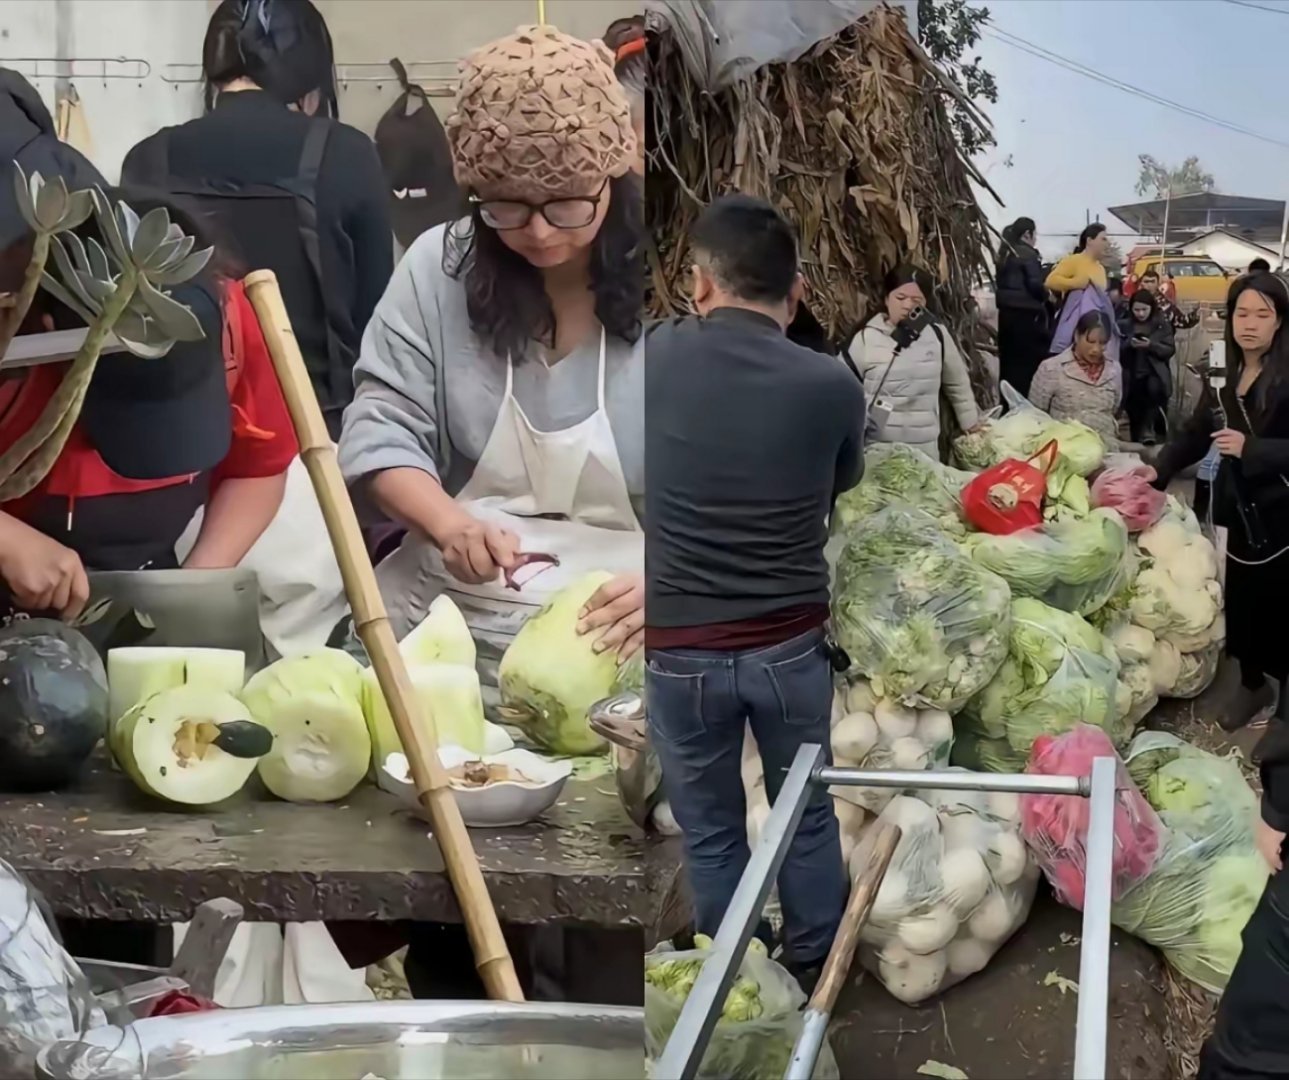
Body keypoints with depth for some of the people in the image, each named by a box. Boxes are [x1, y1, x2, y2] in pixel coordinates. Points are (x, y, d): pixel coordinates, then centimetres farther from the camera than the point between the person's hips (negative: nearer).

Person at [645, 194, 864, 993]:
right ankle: (818, 966, 37)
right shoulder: (831, 385, -10)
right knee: (808, 814, 20)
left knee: (711, 828, 16)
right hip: (791, 644, 1)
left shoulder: (661, 357, -12)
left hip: (679, 648, 0)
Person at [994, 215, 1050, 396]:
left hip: (1005, 311, 7)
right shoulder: (1028, 254, -9)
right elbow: (1035, 284, -15)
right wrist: (1046, 294, 2)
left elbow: (999, 282, 12)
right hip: (1025, 313, -7)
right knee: (1027, 361, -3)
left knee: (1008, 359, 10)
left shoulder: (1004, 254, 14)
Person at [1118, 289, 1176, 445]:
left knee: (1154, 388, -36)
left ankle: (1148, 427, -24)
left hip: (1154, 374, -2)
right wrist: (1128, 344, -14)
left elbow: (1169, 350, 1)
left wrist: (1151, 345, -16)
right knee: (1135, 415, -7)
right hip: (1131, 377, 2)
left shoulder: (1163, 325, 6)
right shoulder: (1123, 325, 8)